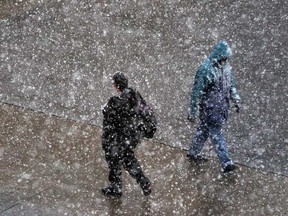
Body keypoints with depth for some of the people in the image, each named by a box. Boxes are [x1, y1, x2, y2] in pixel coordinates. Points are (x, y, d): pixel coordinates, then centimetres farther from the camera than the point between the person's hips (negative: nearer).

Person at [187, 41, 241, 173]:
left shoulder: (225, 66, -1)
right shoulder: (205, 70, -26)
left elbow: (231, 84, 15)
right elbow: (197, 93, -20)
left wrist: (236, 100, 15)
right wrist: (193, 112, -15)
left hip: (222, 106, 8)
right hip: (209, 108, -8)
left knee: (204, 130, 20)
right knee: (216, 134, -2)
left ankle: (193, 153, 37)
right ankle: (226, 163, 1)